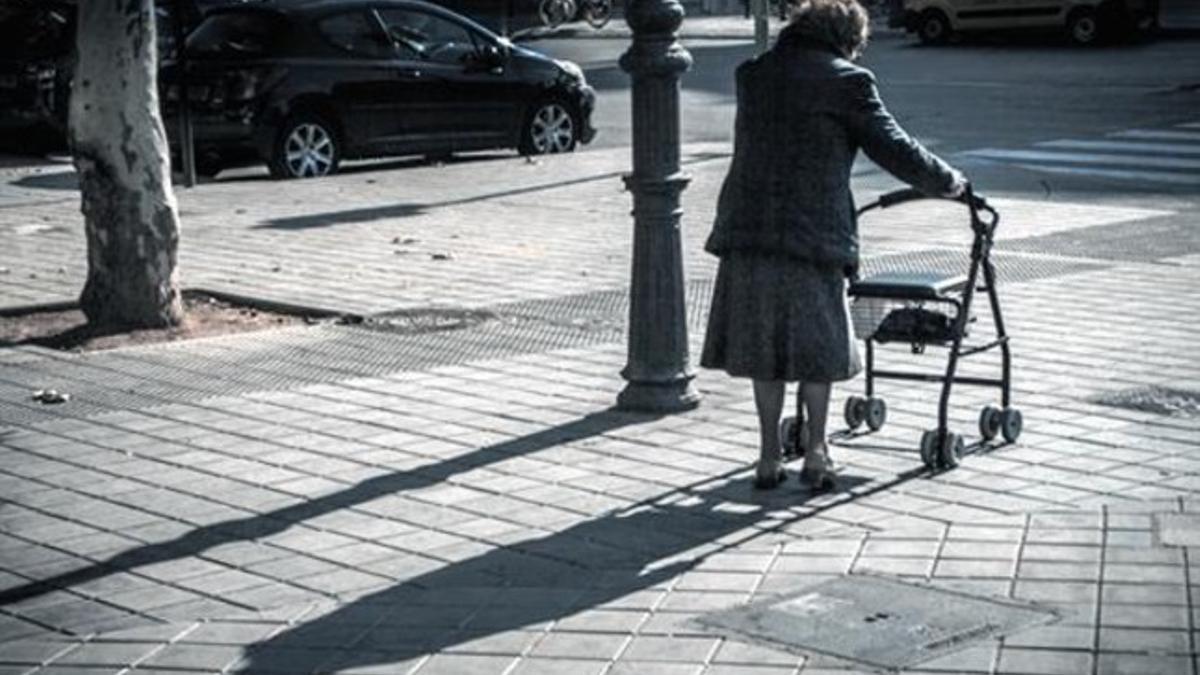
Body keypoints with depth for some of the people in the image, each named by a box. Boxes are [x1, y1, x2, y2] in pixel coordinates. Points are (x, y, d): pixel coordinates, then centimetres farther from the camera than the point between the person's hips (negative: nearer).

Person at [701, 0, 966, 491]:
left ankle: (770, 455, 16)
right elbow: (896, 150, -3)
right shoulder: (846, 81, -4)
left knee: (764, 345, 12)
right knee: (817, 347, 9)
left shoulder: (753, 74, 14)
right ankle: (816, 453, 13)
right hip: (811, 232, -5)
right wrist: (951, 184, 12)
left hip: (747, 230, 5)